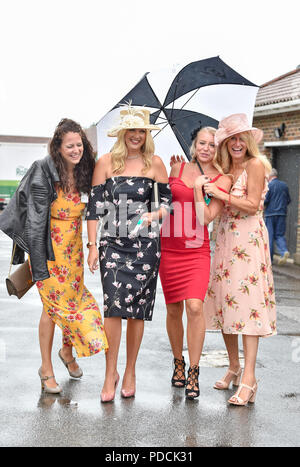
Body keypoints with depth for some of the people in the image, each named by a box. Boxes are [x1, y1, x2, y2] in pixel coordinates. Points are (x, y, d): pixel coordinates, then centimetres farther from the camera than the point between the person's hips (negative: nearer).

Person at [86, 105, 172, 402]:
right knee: (113, 305, -11)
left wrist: (155, 215, -10)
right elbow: (94, 205, 4)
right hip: (112, 243, 0)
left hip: (144, 243, 1)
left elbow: (169, 199, 12)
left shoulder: (154, 163, 6)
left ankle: (130, 371, 16)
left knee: (136, 309, 2)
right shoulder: (106, 162, 4)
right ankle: (111, 372, 1)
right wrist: (92, 245, -1)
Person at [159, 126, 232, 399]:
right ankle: (178, 363, 27)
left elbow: (206, 218, -7)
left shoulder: (222, 180, 2)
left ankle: (194, 372, -6)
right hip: (168, 248, 3)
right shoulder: (178, 168, 10)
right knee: (173, 310, 8)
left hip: (197, 251, -3)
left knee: (195, 306, -18)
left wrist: (198, 188, -11)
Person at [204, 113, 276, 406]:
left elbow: (253, 205, -13)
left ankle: (249, 379, -11)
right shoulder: (225, 167, 14)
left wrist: (220, 194, -17)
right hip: (224, 239, 7)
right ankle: (233, 367, 22)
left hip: (248, 240, -7)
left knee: (246, 303, -11)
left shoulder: (255, 164, -7)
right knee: (223, 302, 8)